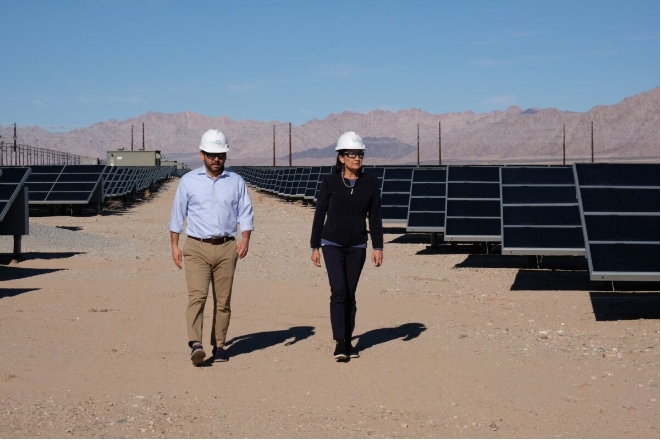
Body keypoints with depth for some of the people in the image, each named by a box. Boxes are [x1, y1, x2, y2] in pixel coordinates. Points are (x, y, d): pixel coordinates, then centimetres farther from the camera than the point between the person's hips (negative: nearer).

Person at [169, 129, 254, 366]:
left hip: (226, 248, 2)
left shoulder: (236, 182, 10)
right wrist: (174, 245, 4)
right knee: (197, 295, -16)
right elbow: (177, 215, 9)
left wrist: (245, 239, -7)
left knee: (223, 300, 3)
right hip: (196, 248, -2)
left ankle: (219, 345, 12)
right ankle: (195, 344, -25)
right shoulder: (188, 181, 6)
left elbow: (245, 212, 8)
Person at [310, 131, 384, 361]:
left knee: (350, 294, 7)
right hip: (332, 245, -2)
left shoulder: (370, 182, 0)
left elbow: (375, 217, 2)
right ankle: (339, 343, -12)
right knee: (338, 290, -15)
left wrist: (378, 247, -2)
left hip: (357, 247, 2)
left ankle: (348, 341, 19)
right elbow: (319, 215, 0)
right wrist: (315, 247, 0)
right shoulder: (329, 182, -5)